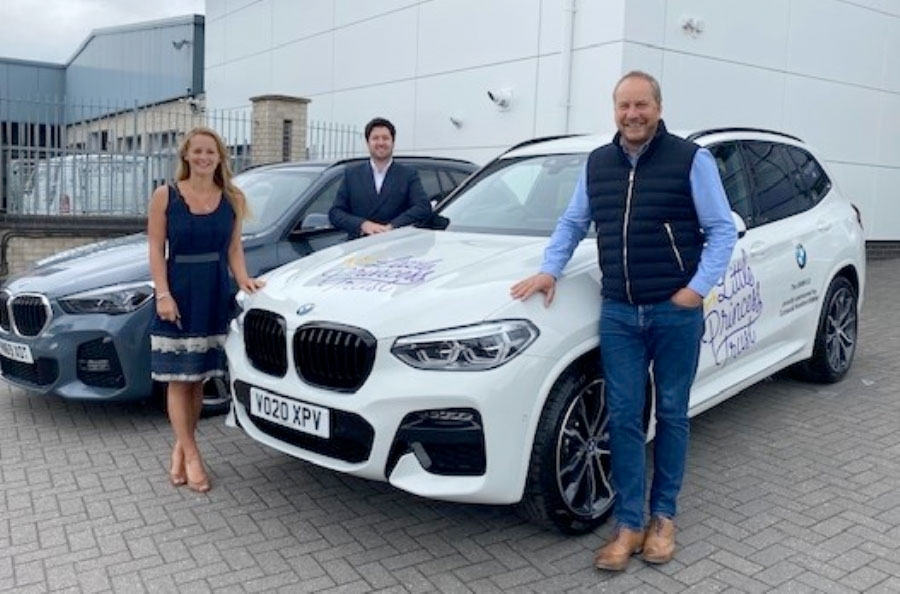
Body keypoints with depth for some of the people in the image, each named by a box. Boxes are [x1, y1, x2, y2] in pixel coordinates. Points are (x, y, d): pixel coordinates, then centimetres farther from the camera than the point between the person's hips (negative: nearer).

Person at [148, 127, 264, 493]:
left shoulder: (233, 199, 5)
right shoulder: (165, 196, -2)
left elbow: (234, 249, 7)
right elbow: (156, 250, -4)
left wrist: (243, 280, -10)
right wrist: (163, 294, -14)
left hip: (215, 297, 3)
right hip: (178, 293, -2)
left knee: (198, 378, 10)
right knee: (178, 380, 0)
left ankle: (180, 448, 24)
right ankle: (191, 456, 7)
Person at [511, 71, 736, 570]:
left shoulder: (691, 160, -4)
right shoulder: (596, 164, 10)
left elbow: (722, 230, -3)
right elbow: (571, 224, 17)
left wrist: (698, 287, -13)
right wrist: (550, 270, 2)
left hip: (676, 312, -3)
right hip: (619, 313, 3)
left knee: (671, 415, 9)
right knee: (624, 418, 4)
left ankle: (663, 518, 25)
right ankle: (628, 525, 14)